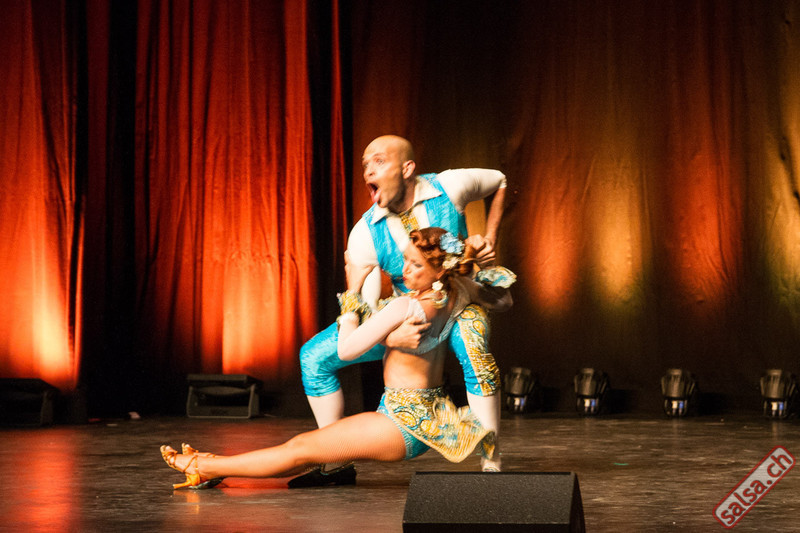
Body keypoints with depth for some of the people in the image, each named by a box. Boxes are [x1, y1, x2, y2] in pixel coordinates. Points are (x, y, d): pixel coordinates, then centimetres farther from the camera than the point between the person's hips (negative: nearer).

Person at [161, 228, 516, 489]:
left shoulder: (406, 307, -27)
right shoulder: (457, 289, -5)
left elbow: (346, 349, -19)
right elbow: (503, 298, 16)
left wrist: (353, 291, -11)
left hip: (404, 422, -9)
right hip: (430, 419, 9)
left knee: (300, 449, -1)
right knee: (305, 445, 11)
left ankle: (206, 468, 7)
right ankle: (214, 467, 16)